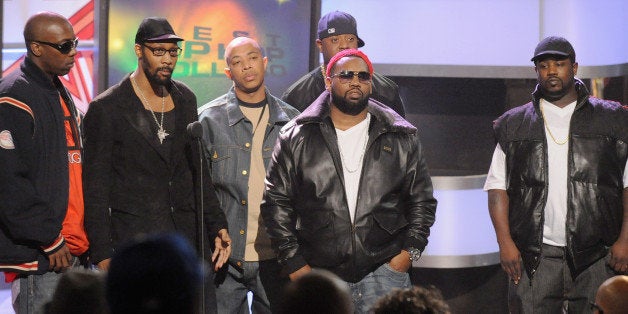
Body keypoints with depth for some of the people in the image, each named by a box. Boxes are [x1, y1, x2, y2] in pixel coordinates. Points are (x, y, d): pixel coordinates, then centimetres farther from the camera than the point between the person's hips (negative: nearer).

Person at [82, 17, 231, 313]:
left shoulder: (185, 99, 11)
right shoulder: (106, 108, -5)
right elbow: (96, 188, -4)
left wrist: (217, 227, 10)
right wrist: (103, 255, -8)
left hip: (189, 235, 5)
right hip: (134, 241, -5)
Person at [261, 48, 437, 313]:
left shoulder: (402, 138, 9)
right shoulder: (297, 138, 6)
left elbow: (422, 200, 13)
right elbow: (276, 202, 5)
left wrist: (410, 250, 0)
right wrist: (294, 262, -1)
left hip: (385, 273, 0)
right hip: (319, 276, 0)